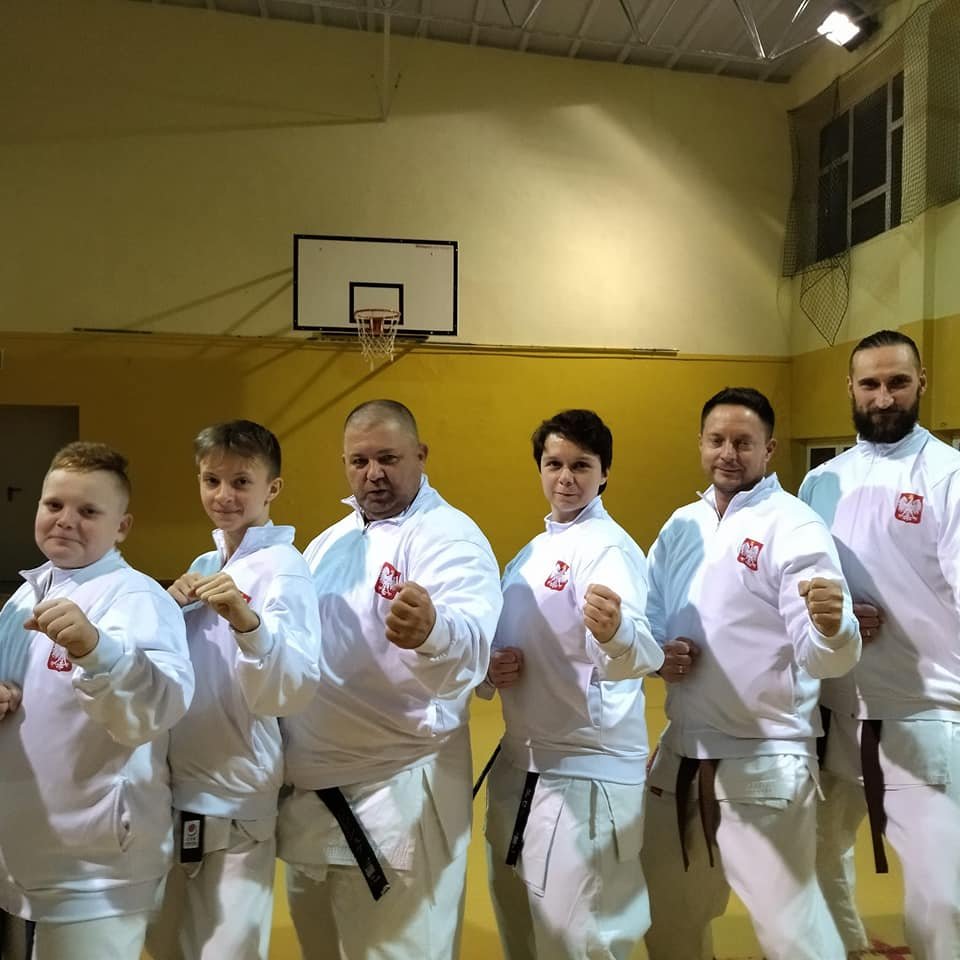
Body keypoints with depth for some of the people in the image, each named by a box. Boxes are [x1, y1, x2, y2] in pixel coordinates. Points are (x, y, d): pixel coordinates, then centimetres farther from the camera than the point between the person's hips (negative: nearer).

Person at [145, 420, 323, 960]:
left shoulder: (283, 567, -15)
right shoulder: (204, 567, 8)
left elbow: (293, 692, -26)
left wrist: (247, 622, -42)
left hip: (235, 804, -7)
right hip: (175, 794, 8)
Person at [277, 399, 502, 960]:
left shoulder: (449, 536, -15)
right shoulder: (331, 541, 11)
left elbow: (470, 645, -33)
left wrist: (431, 629, -54)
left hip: (399, 797, -7)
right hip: (308, 793, 8)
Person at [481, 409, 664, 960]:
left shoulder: (607, 546, -15)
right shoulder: (533, 552, 10)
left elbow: (640, 654, -31)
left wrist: (616, 635, -53)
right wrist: (493, 667, -5)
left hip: (587, 771, -8)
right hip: (520, 763, 8)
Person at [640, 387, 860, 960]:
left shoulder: (794, 527, -12)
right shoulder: (682, 526, 7)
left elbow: (824, 657, -19)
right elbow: (651, 620, 14)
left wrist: (831, 625, -41)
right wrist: (658, 653, -7)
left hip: (765, 762, -6)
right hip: (682, 754, 6)